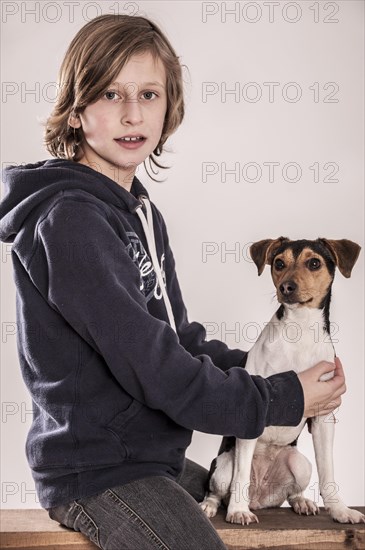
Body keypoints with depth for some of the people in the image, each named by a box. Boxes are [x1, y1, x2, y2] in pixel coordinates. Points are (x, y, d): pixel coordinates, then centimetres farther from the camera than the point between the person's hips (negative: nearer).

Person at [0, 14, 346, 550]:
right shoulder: (68, 218, -20)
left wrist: (262, 367, -1)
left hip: (154, 459, 9)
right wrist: (284, 399, -15)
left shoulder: (143, 213, 10)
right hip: (97, 475, -9)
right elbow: (151, 366, -24)